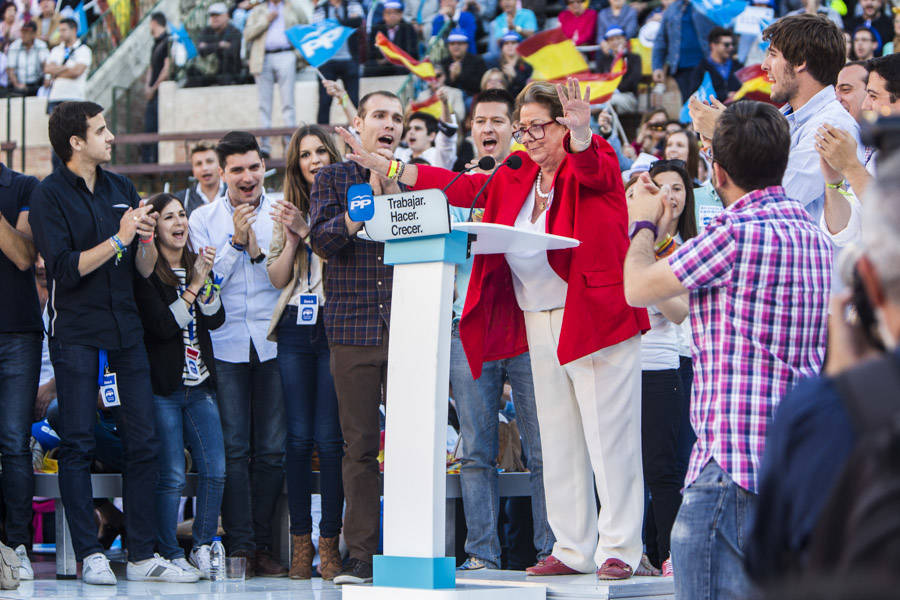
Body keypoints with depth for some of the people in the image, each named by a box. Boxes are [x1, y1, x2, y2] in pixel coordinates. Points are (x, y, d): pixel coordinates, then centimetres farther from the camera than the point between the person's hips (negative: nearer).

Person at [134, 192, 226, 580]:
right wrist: (194, 287, -15)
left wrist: (206, 282, -11)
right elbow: (162, 326, -14)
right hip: (163, 387, -6)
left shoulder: (196, 265, 15)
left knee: (215, 471, -3)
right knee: (171, 476, -7)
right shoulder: (146, 275, -5)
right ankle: (170, 555, 2)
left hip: (200, 385, 6)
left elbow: (216, 319, 5)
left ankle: (202, 547, 11)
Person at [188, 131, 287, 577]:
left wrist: (257, 248, -13)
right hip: (225, 344, 0)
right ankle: (240, 546, -2)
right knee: (233, 448, -5)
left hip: (272, 342, 0)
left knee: (272, 449, 0)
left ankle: (261, 544, 9)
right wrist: (235, 241, -11)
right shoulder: (203, 219, 6)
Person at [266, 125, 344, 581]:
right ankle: (301, 540, 6)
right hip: (295, 328, 3)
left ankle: (329, 542, 0)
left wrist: (308, 230, -13)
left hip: (335, 326, -3)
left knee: (329, 438, -6)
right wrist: (293, 238, -3)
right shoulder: (290, 210, 16)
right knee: (298, 437, 1)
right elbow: (277, 278, 12)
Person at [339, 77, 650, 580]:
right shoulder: (515, 180, 14)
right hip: (539, 325, 7)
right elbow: (459, 186, 16)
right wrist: (382, 165, 12)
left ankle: (619, 549, 2)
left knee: (609, 436, -5)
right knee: (558, 442, 9)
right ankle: (573, 549, 16)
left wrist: (581, 134, -51)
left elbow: (590, 164, -27)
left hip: (595, 318, -7)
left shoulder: (594, 163, -5)